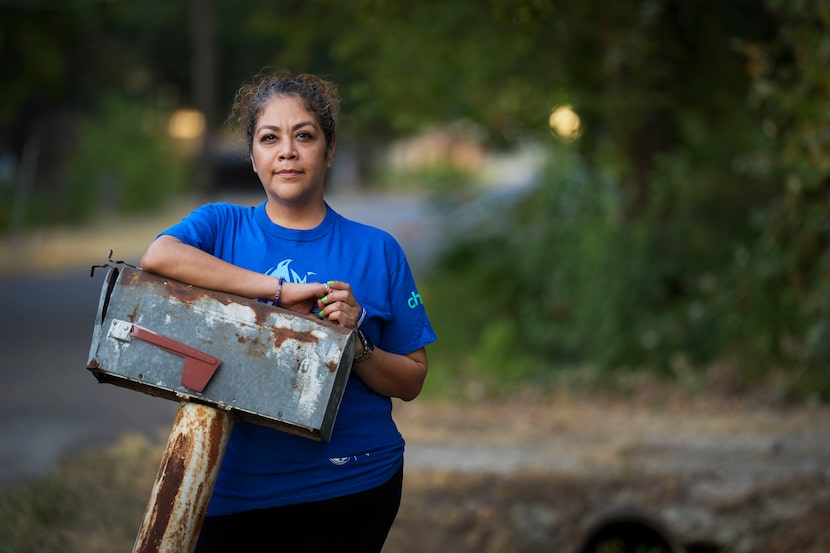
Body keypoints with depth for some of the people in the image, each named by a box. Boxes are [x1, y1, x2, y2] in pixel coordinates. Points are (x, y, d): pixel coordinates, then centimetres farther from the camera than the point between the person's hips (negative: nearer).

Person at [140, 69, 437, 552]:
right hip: (237, 490, 0)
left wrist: (355, 345, -17)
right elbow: (159, 256, -21)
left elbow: (411, 381, 3)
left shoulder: (376, 250, 3)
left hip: (353, 490, 0)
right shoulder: (222, 226, 3)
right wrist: (282, 290, -24)